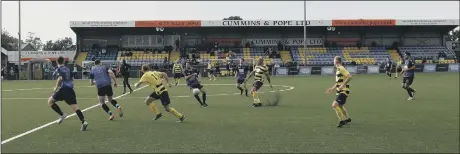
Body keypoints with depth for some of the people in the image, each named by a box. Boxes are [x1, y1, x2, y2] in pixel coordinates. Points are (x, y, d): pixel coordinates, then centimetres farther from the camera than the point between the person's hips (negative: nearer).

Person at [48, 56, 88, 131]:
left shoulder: (58, 69, 2)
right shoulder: (67, 69, 20)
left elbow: (60, 78, -16)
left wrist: (56, 87, -4)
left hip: (64, 89, -5)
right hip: (71, 89, 5)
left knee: (50, 101, 13)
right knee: (75, 107, -3)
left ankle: (62, 115, 3)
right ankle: (83, 122, -21)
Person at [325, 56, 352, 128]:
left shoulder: (341, 69, -15)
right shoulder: (338, 69, 15)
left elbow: (349, 77, -26)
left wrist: (343, 85, -28)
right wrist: (332, 88, 20)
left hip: (343, 91, -10)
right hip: (339, 91, 10)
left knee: (335, 105, -18)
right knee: (340, 106, 23)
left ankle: (342, 121, -8)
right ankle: (347, 118, 43)